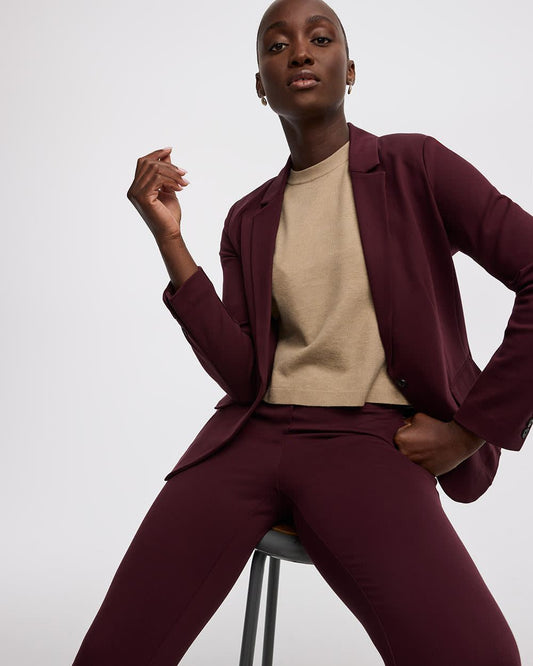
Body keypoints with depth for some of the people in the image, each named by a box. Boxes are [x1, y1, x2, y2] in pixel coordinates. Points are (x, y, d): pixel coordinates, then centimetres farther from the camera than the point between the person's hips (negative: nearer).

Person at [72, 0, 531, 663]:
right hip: (251, 435, 4)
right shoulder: (248, 220, 15)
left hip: (367, 441, -3)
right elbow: (241, 374, 3)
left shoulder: (413, 167, 4)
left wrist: (471, 430, -6)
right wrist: (169, 237, -2)